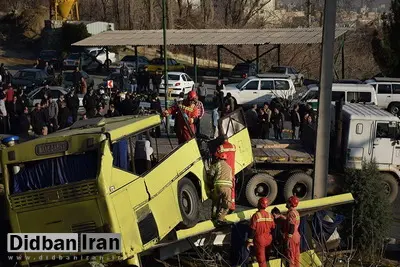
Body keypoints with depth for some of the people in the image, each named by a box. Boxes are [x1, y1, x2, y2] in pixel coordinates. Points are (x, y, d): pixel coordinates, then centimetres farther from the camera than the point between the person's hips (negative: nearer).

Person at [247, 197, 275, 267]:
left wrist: (250, 241, -8)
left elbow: (252, 229, -15)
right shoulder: (270, 215, -1)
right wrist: (272, 239, 18)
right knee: (266, 258, 21)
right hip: (268, 239, 5)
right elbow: (273, 228, 6)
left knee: (261, 259, 3)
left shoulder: (256, 215, -16)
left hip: (259, 239, -5)